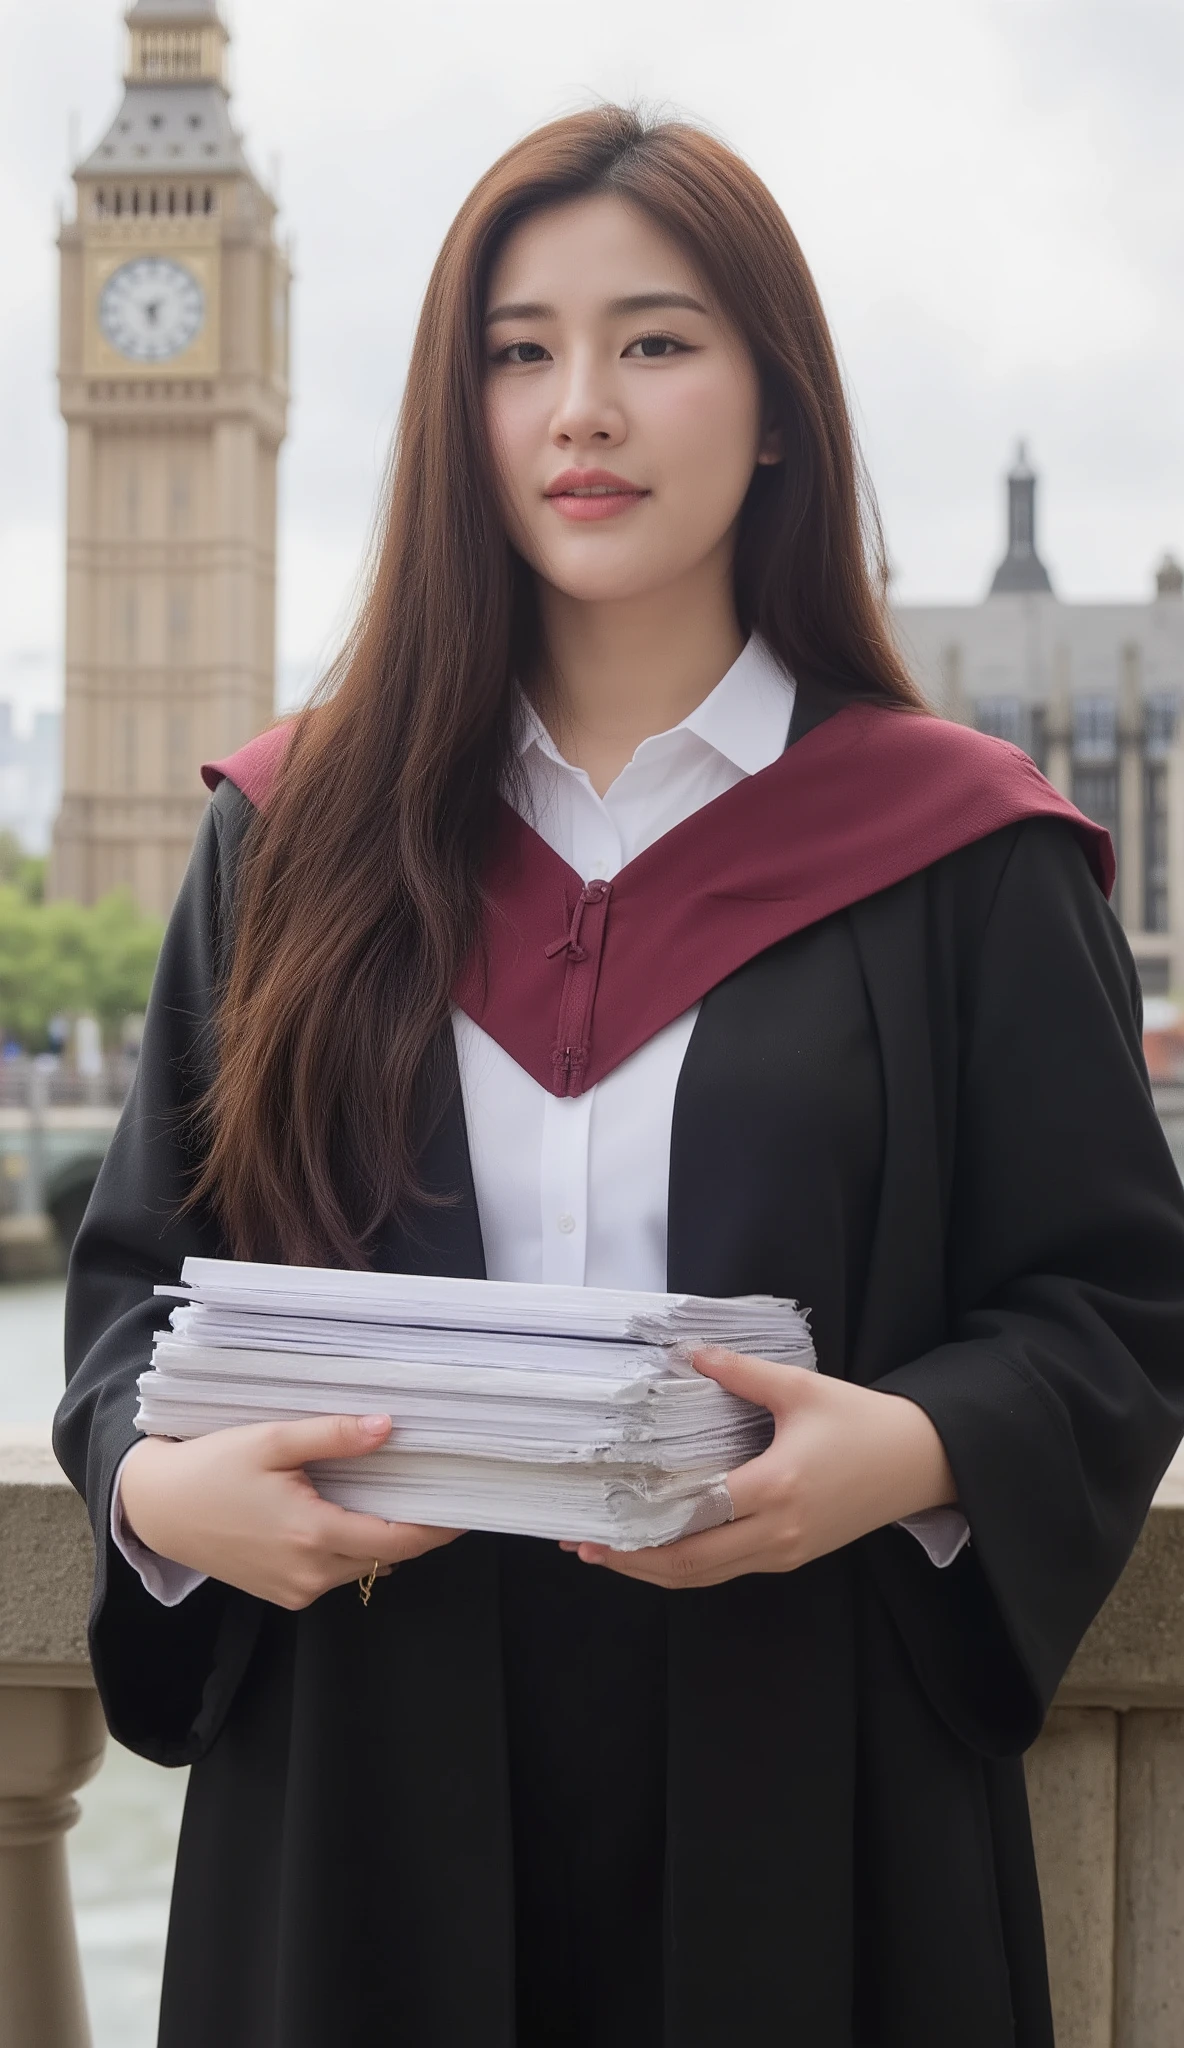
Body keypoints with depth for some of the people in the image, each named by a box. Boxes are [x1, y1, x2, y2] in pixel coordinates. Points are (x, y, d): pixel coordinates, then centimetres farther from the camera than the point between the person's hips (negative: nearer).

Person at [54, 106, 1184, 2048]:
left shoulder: (958, 859, 0)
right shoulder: (299, 843, 6)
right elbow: (141, 1261, 8)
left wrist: (921, 1453, -20)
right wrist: (161, 1480, -13)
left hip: (801, 1797, -1)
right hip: (371, 1795, 2)